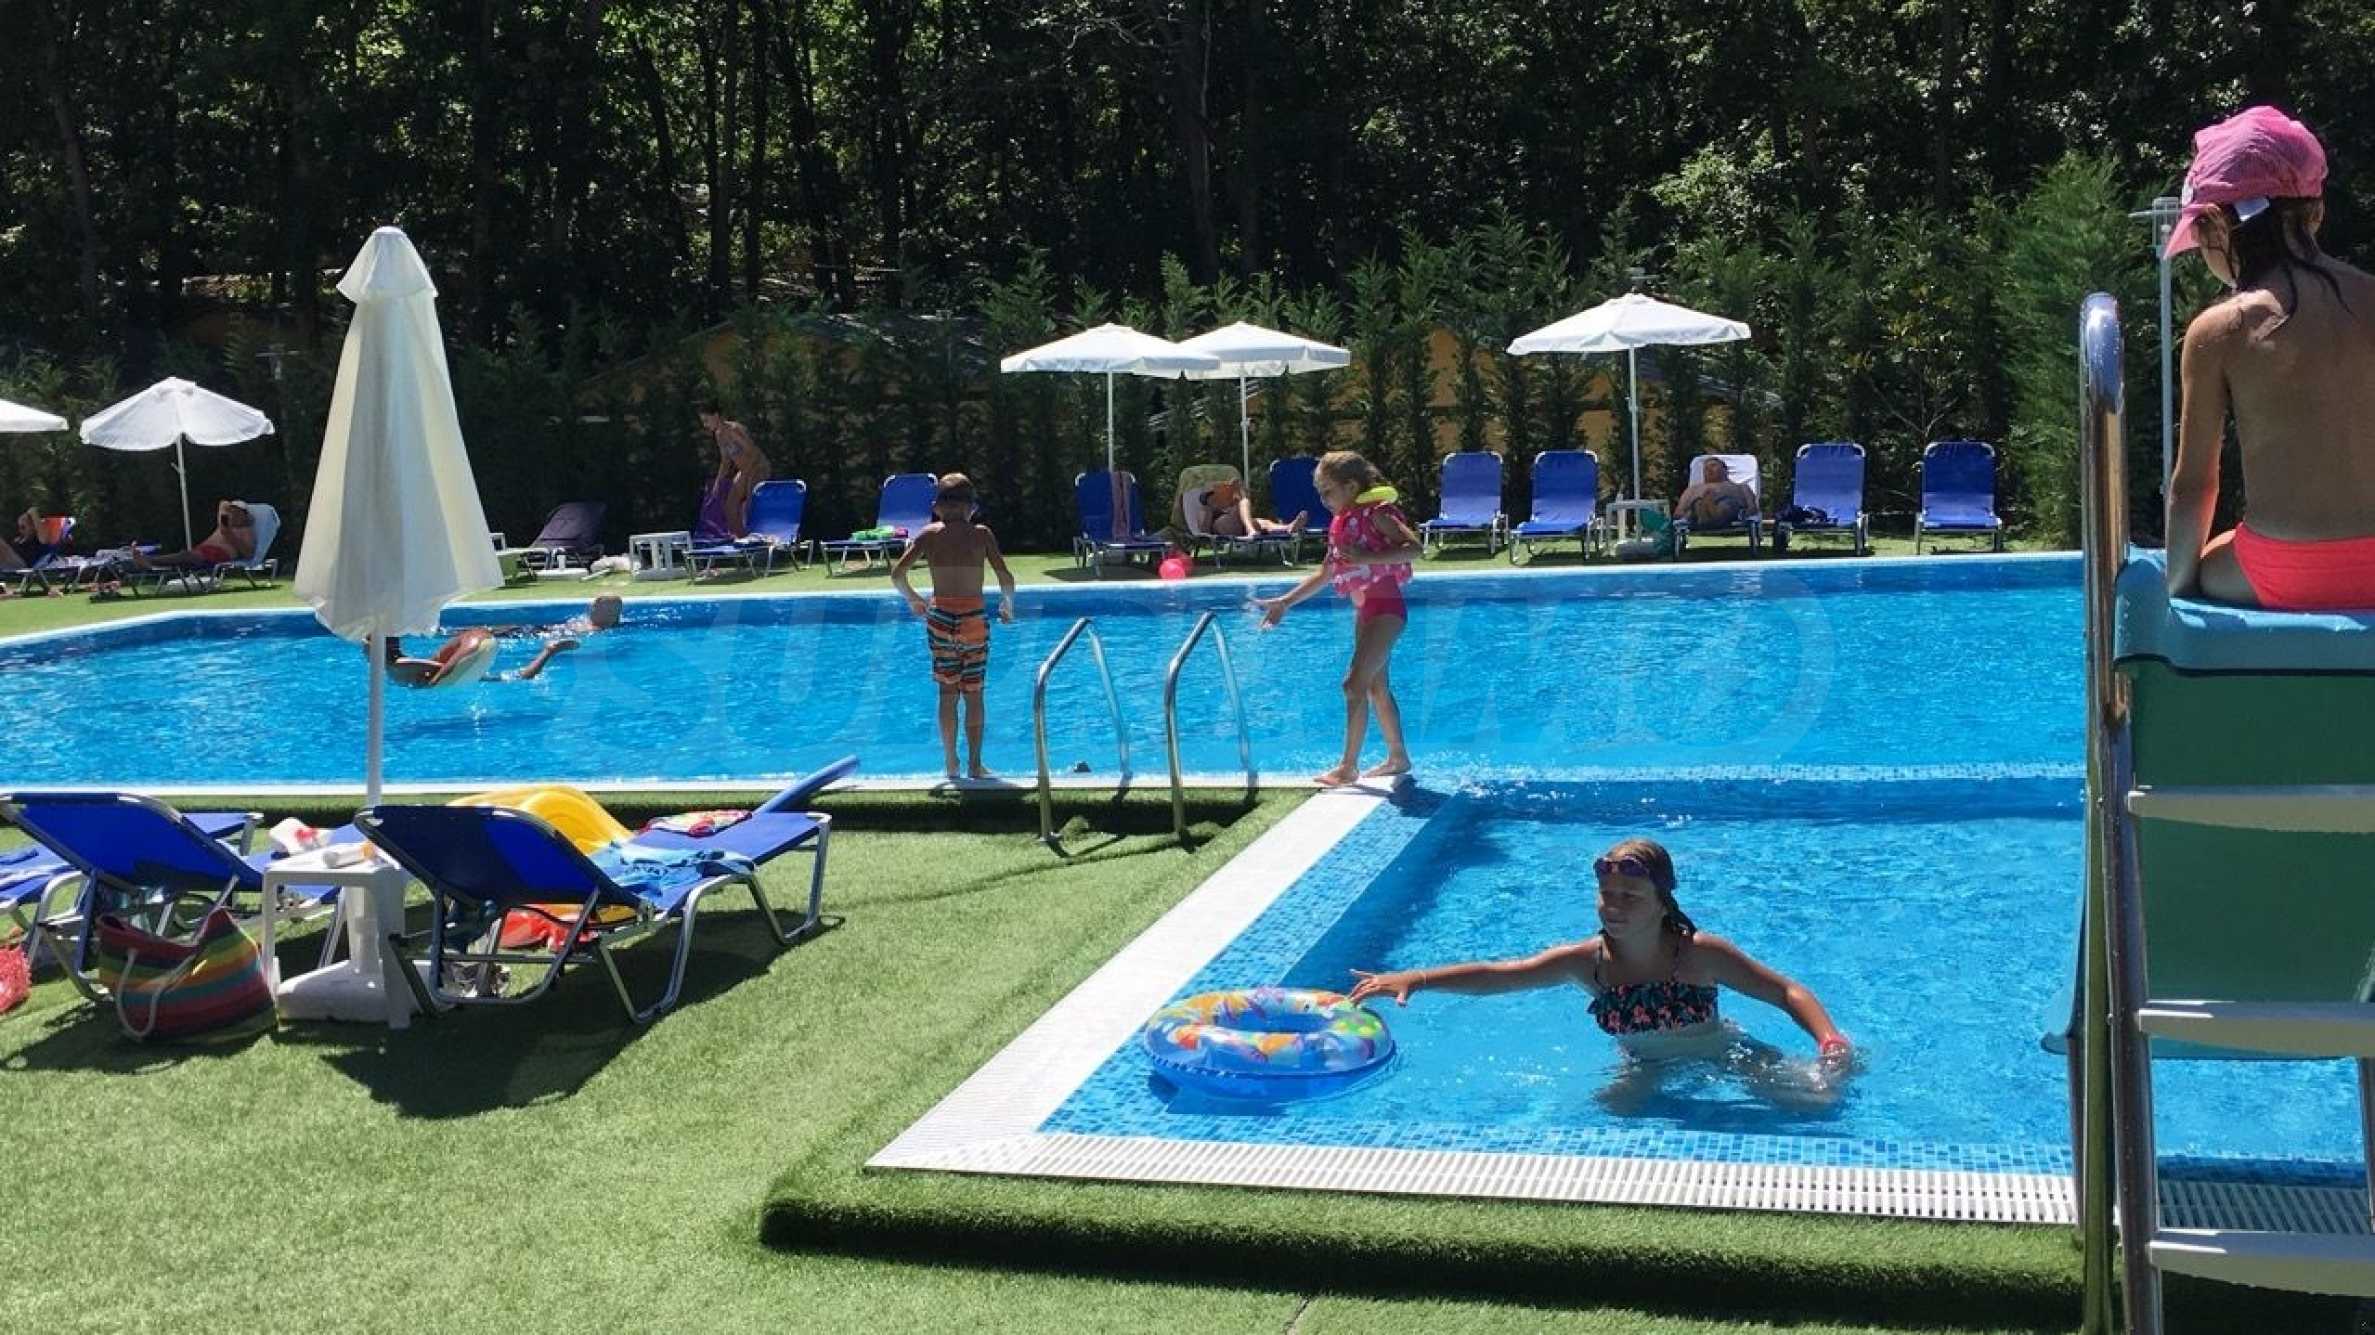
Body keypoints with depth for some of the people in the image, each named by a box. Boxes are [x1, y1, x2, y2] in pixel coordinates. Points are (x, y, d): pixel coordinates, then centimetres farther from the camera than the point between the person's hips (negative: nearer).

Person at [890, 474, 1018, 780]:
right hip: (973, 617, -1)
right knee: (973, 693, 7)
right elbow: (1006, 578, -7)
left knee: (947, 692, 11)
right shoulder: (981, 533, -1)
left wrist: (913, 599, 14)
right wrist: (1007, 605, 11)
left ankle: (950, 762, 13)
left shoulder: (929, 533, 2)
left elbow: (897, 573, -3)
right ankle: (974, 764, 8)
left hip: (940, 616, 1)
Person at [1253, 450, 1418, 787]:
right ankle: (1398, 757, 27)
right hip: (1364, 612, 9)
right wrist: (1284, 602, 19)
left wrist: (1366, 557, -30)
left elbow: (1413, 548, -25)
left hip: (1386, 608, -9)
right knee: (1377, 686, 15)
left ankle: (1348, 766, -11)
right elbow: (1325, 574, 22)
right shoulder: (1339, 525, 13)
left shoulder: (1376, 513, -12)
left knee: (1355, 683, -14)